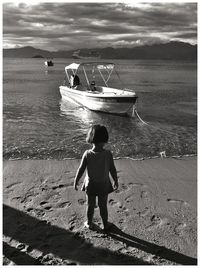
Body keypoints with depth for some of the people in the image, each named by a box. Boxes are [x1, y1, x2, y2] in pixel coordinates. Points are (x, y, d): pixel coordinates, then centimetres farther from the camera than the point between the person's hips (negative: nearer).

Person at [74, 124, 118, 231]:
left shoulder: (87, 154, -22)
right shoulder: (108, 154, -21)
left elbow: (81, 170, -13)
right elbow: (113, 170, -11)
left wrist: (76, 181, 3)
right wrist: (116, 181, 6)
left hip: (90, 184, 0)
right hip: (104, 185, 0)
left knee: (90, 205, 21)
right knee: (103, 206, 20)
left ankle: (89, 223, 41)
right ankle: (105, 224, 38)